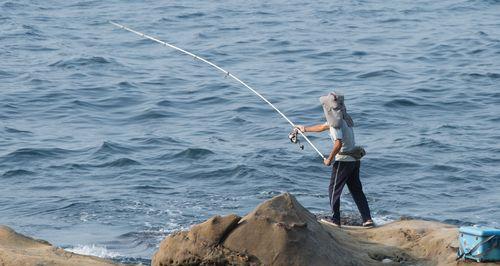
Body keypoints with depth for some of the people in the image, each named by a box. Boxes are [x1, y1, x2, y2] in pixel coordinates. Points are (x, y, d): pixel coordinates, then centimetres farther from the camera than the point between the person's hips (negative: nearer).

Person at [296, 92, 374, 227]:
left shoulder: (336, 122, -16)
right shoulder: (342, 118, 13)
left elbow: (339, 143, -27)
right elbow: (322, 127, 28)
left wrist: (329, 159, -14)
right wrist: (305, 129, 39)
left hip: (343, 160, -9)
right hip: (355, 159, 9)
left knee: (334, 189, 2)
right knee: (356, 189, 10)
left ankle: (335, 220, 3)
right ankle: (367, 219, 5)